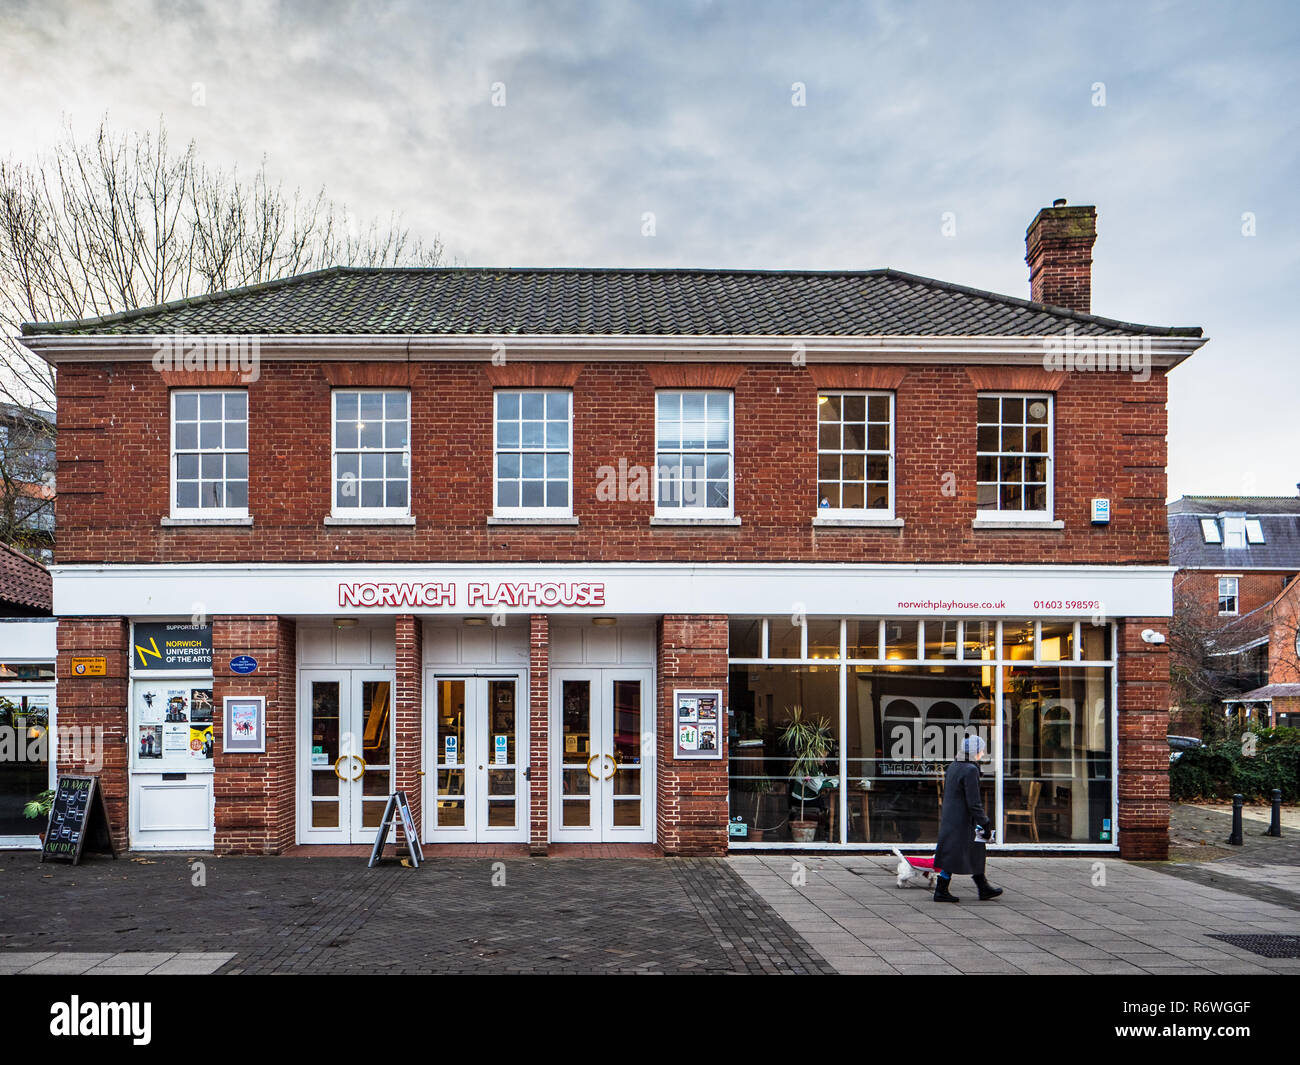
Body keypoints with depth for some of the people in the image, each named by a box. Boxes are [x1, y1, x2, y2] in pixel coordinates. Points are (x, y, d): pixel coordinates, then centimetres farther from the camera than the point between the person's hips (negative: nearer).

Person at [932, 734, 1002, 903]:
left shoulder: (953, 767, 10)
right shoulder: (970, 770, -18)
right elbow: (973, 802, -20)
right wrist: (985, 823, -12)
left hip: (949, 818, 10)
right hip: (961, 821, -10)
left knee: (976, 854, 17)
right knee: (953, 856, -1)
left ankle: (984, 888, 25)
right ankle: (941, 891, 6)